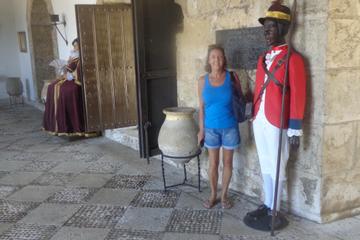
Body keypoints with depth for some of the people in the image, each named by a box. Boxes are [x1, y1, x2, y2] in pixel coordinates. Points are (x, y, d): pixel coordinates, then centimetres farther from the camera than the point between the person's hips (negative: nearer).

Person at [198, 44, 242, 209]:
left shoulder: (231, 77, -7)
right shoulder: (203, 81, -3)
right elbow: (201, 107, 1)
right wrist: (201, 129, 1)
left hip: (230, 127, -1)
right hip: (211, 128, 1)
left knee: (227, 162, 10)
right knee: (213, 163, 10)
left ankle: (224, 194, 27)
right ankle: (213, 195, 27)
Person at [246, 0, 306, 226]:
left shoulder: (293, 58, -11)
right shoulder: (263, 58, 12)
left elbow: (298, 96, -13)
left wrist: (295, 130, -14)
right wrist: (254, 117, 15)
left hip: (277, 124, -7)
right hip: (260, 122, 7)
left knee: (277, 169, 6)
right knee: (265, 167, 17)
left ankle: (275, 210, 21)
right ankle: (267, 205, 31)